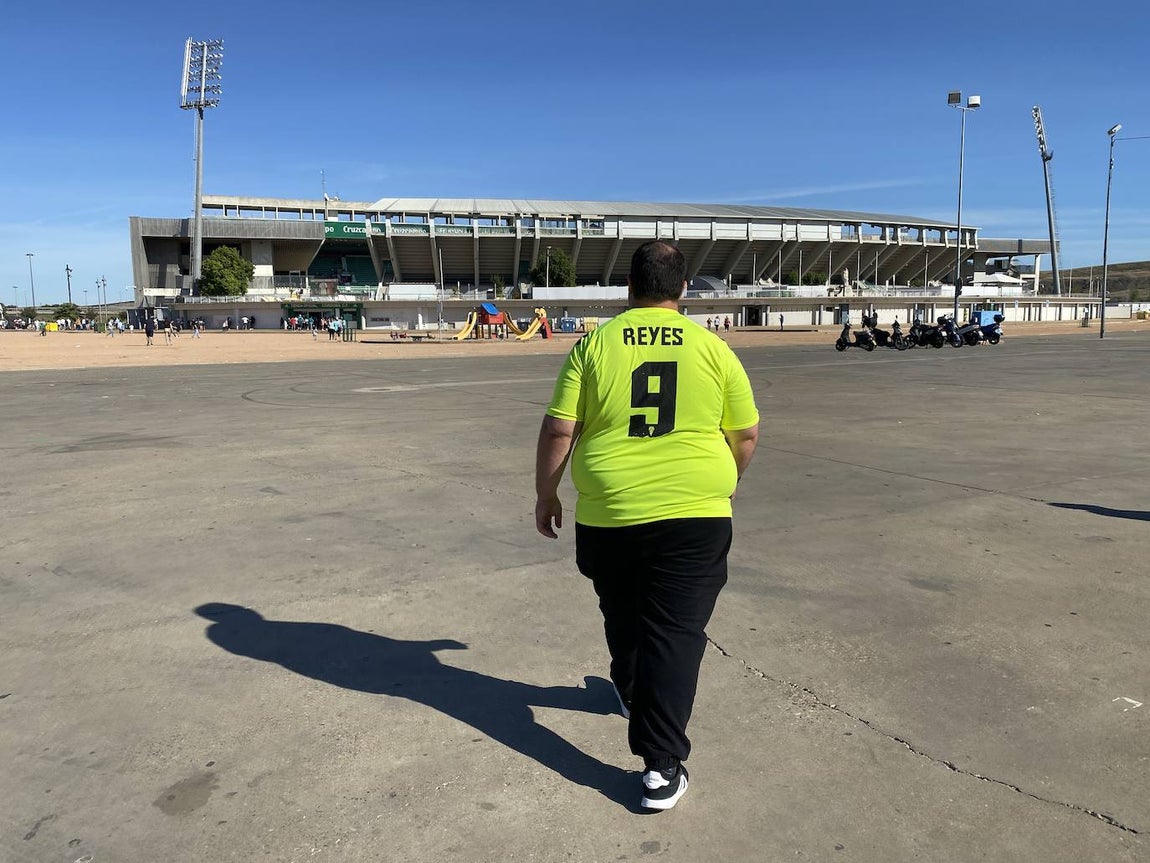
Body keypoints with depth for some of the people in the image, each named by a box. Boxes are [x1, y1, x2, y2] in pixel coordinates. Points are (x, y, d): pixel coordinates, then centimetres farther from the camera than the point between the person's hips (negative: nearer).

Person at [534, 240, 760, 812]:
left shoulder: (595, 345, -1)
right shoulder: (713, 349, 2)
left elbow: (558, 431, -3)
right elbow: (746, 434, 7)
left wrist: (545, 497, 9)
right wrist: (723, 485, 24)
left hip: (609, 515, 1)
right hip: (695, 515, -1)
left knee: (622, 616, 23)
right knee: (676, 632, 4)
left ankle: (631, 692, 49)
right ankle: (662, 767, 3)